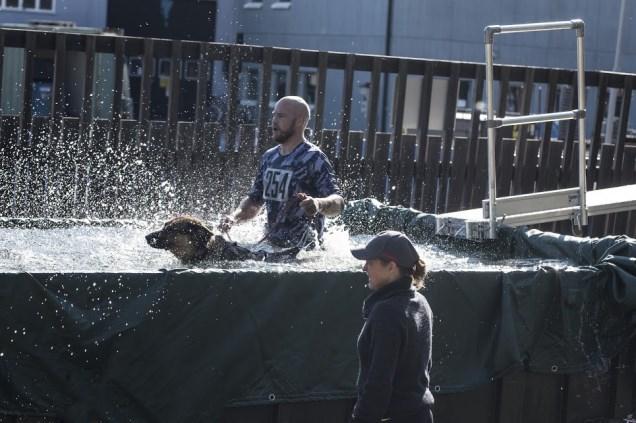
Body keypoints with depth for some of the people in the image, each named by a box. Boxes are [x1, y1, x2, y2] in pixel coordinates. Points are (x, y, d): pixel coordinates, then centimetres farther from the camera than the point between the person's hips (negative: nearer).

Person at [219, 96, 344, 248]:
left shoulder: (314, 159, -8)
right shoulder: (269, 157, 14)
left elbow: (338, 203, -17)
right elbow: (254, 201, 19)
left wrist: (318, 204, -38)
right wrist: (235, 217, -1)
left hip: (302, 250, -7)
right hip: (269, 244, 7)